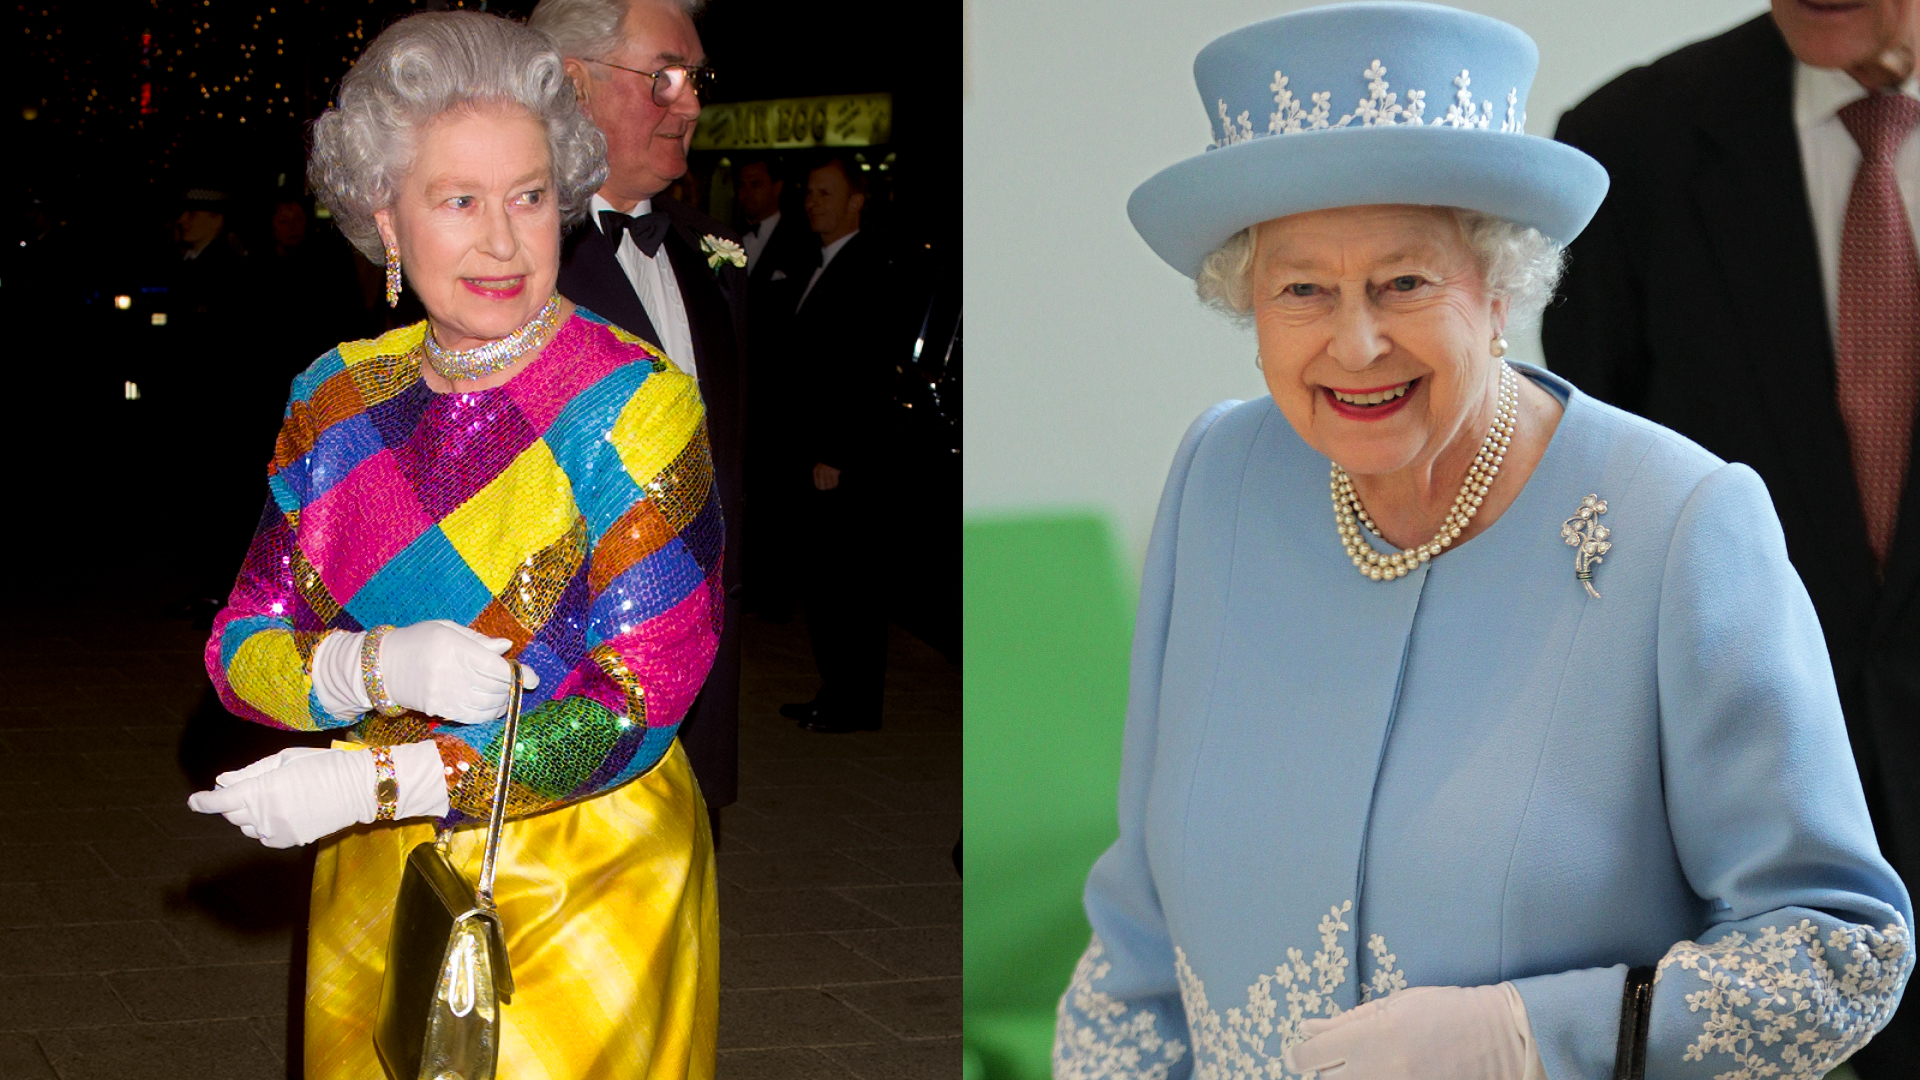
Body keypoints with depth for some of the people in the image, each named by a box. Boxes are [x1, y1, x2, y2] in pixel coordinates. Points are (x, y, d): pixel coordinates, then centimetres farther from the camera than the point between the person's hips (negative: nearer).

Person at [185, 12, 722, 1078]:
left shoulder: (636, 407, -14)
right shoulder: (337, 402, 0)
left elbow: (635, 705, -18)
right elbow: (241, 649, -1)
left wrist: (375, 778, -23)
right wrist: (383, 665, -23)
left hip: (591, 897, -4)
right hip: (378, 883, 4)